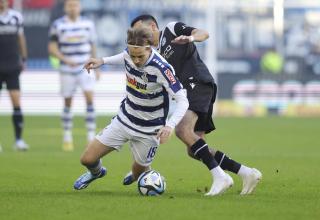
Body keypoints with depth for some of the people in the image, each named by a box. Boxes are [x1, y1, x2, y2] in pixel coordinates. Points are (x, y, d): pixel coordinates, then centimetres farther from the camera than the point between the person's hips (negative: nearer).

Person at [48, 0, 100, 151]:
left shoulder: (88, 24, 5)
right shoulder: (58, 25, -3)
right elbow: (52, 48, -5)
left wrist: (96, 68, 16)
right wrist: (66, 60, -20)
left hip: (86, 69, 1)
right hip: (67, 70, -1)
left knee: (89, 98, -13)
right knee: (68, 102, 6)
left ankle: (91, 137, -9)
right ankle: (67, 137, 20)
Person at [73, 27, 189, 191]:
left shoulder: (161, 68, -31)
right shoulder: (129, 53, -14)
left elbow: (182, 100, -31)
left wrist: (170, 125, -45)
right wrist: (103, 61, 13)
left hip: (149, 129, -4)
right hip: (124, 120, 4)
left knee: (138, 175, 12)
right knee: (87, 159, 0)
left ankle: (141, 171, 52)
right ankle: (96, 172, 38)